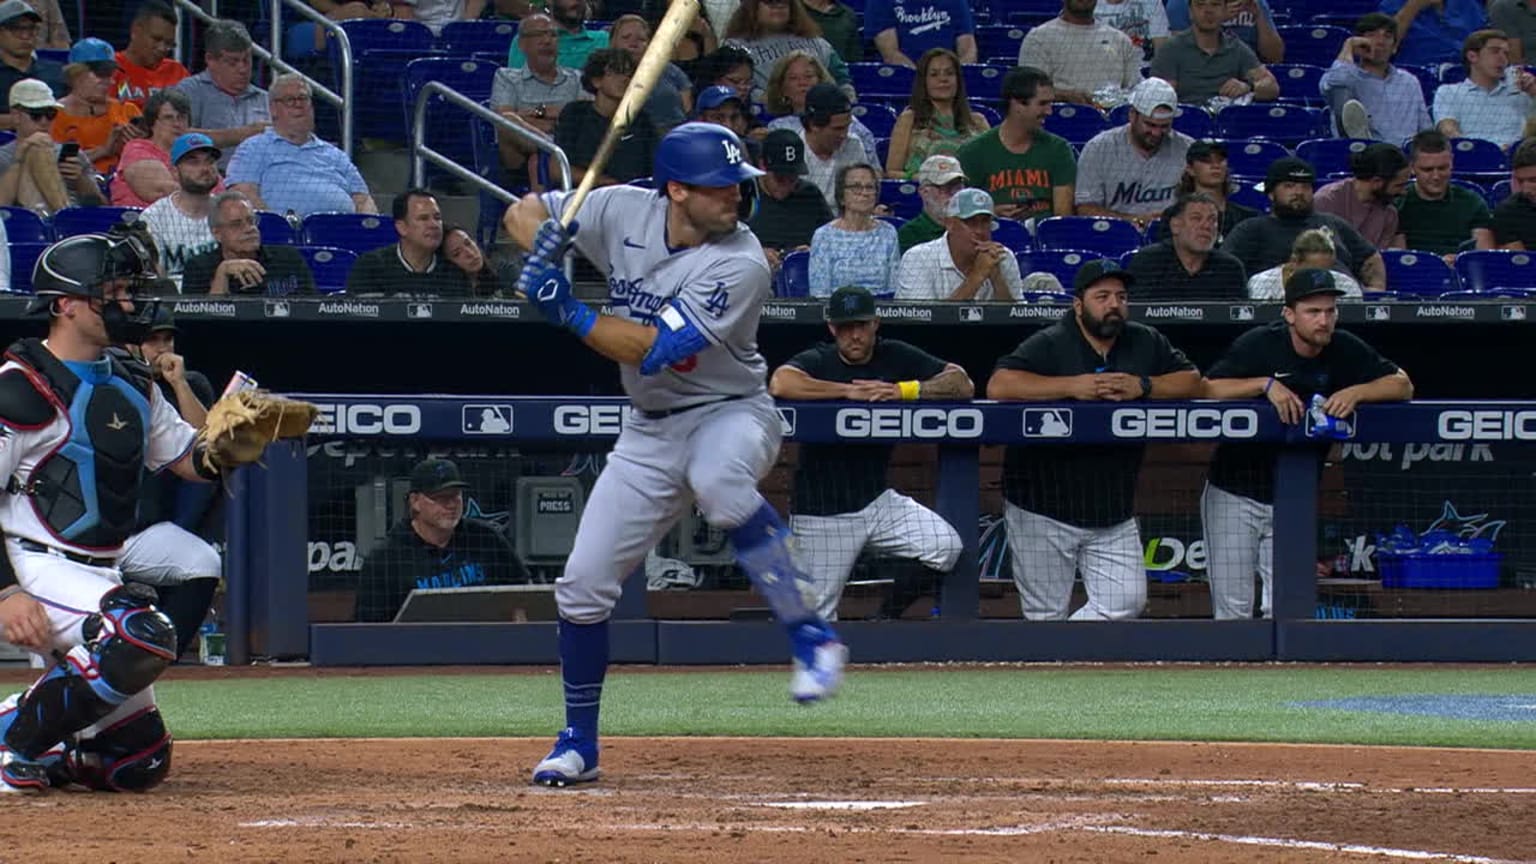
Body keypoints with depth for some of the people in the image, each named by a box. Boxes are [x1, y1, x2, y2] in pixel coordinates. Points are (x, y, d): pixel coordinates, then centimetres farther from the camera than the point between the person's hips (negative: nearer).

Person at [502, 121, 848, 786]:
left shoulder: (739, 264, -23)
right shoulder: (622, 213, -7)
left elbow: (653, 349, -28)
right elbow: (522, 213, 4)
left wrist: (564, 308, -28)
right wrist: (545, 251, -19)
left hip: (730, 413, -5)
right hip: (650, 431, 5)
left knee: (717, 480, -42)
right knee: (583, 582, 1)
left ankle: (809, 636, -33)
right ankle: (578, 744, 19)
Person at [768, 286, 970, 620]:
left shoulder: (896, 357, 4)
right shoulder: (817, 361, -7)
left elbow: (962, 384, -4)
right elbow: (780, 384, -30)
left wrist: (904, 390, -18)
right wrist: (850, 391, -24)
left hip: (878, 501, 4)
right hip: (823, 513, -3)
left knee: (946, 546, -16)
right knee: (816, 617, -4)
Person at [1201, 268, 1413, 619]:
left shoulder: (1345, 350, -2)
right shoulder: (1259, 345, -11)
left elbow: (1402, 385, -4)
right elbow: (1207, 389, -20)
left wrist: (1356, 392, -22)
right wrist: (1267, 383, -30)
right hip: (1233, 496, -2)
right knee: (1232, 611, -4)